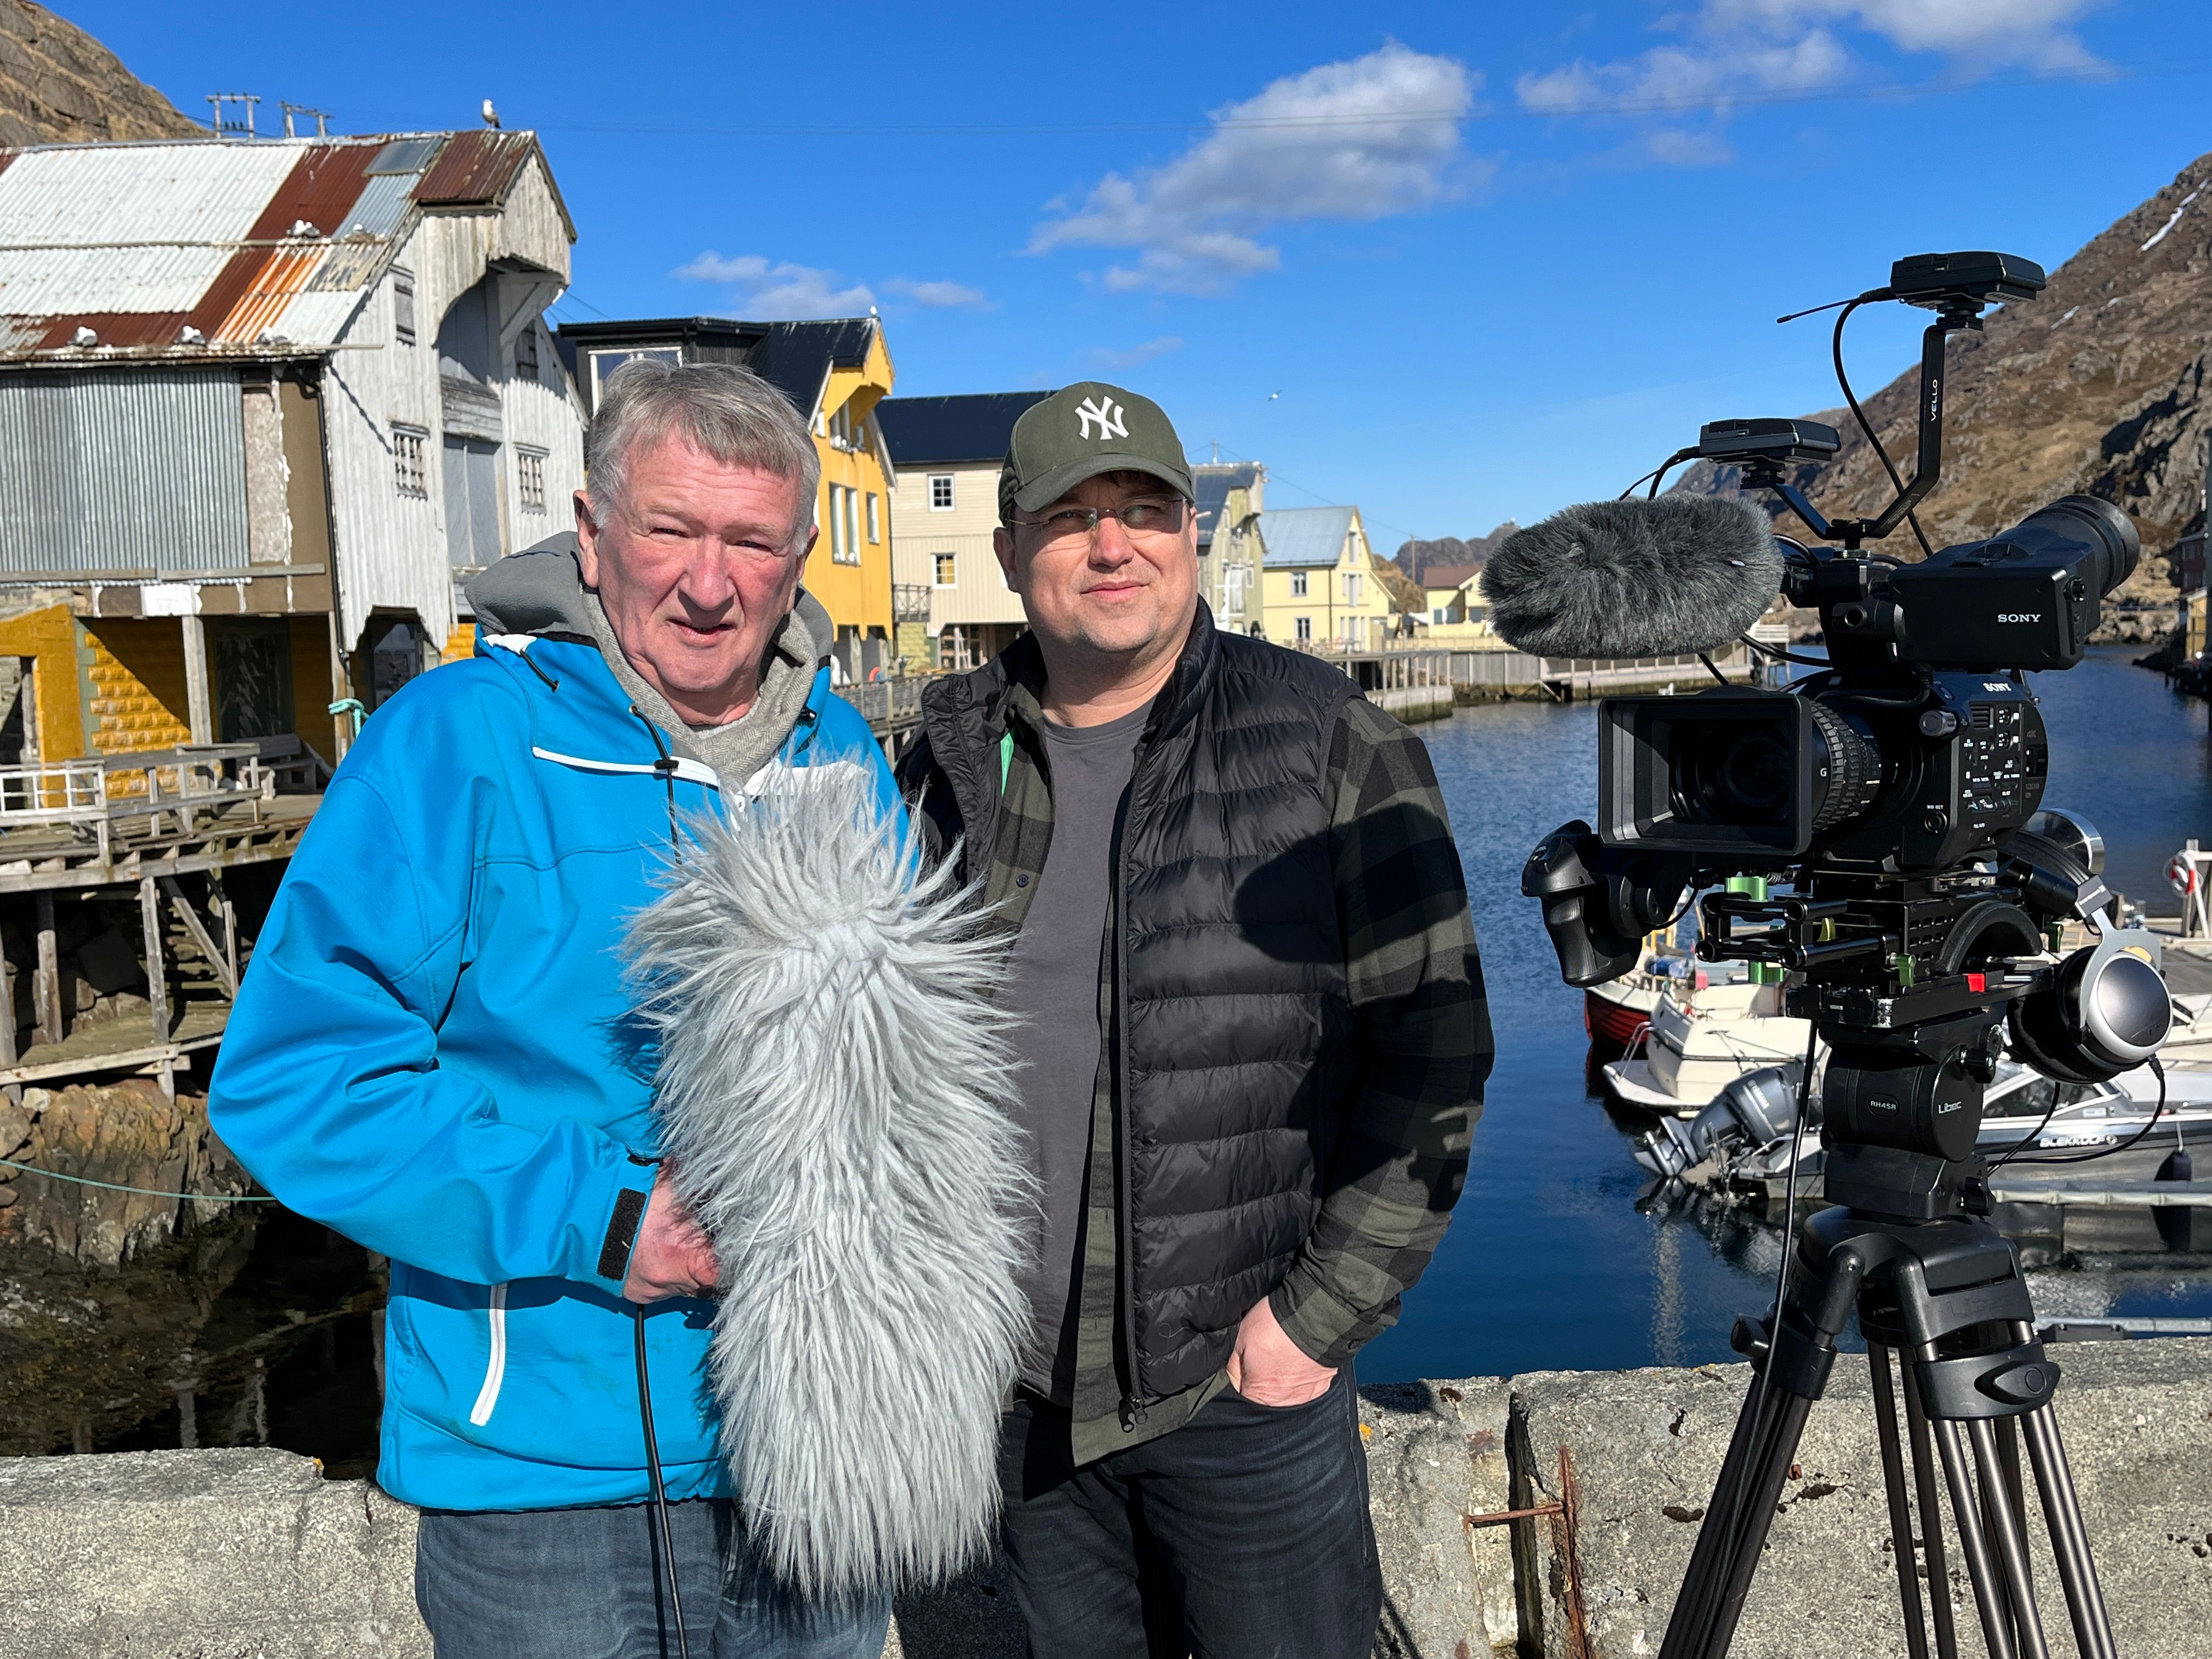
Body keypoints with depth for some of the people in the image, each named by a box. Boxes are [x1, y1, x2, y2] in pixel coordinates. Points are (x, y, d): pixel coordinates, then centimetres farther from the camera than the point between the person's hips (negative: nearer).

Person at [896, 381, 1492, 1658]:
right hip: (1016, 1388, 4)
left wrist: (1320, 1314, -11)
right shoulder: (949, 766, 3)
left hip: (1247, 1380, -3)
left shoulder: (1333, 748, -7)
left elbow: (1432, 1050, -8)